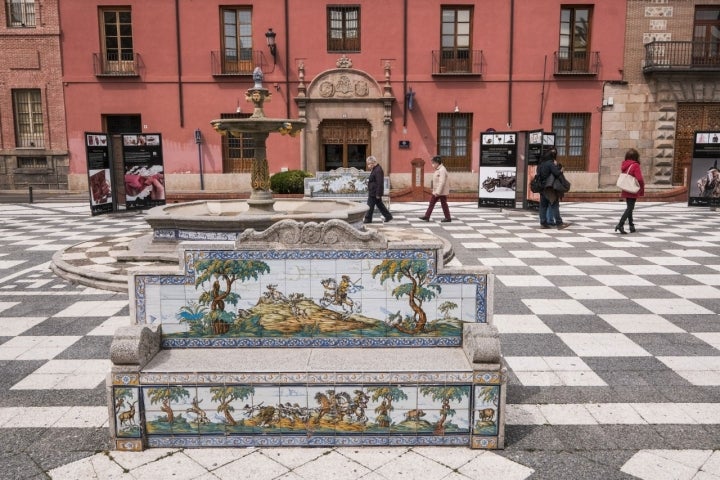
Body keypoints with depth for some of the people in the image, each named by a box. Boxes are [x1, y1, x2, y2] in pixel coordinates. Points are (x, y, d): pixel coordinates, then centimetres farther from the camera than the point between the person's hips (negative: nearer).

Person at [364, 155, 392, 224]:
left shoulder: (378, 170, -20)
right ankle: (388, 216, 22)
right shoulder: (374, 169, 13)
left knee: (370, 205, -2)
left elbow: (379, 183, -23)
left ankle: (368, 219, 6)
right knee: (379, 205, 16)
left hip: (374, 193, -11)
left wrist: (378, 194, -22)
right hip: (372, 192, 11)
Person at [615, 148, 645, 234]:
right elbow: (639, 178, -19)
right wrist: (642, 188, -5)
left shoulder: (624, 165, 6)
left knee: (629, 207, 15)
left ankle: (631, 226, 22)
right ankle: (620, 224, -17)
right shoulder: (635, 165, -15)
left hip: (626, 190, 7)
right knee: (630, 208, -6)